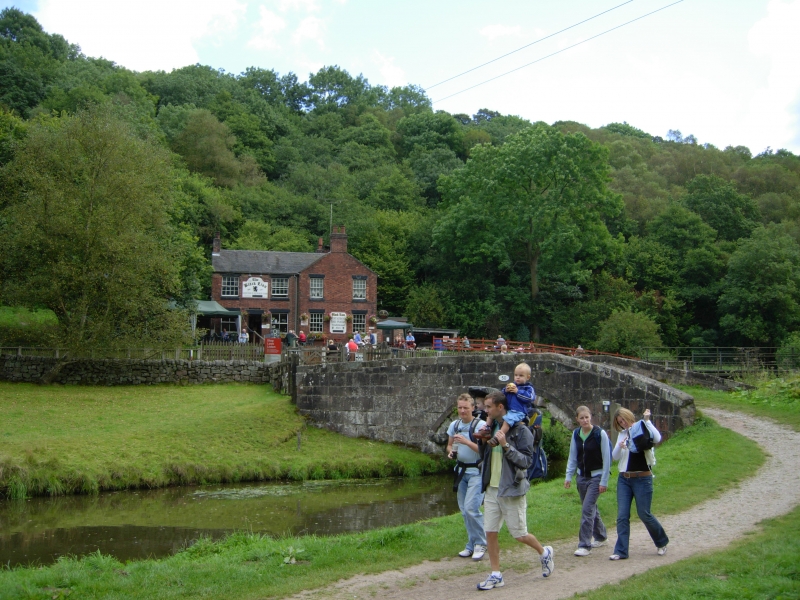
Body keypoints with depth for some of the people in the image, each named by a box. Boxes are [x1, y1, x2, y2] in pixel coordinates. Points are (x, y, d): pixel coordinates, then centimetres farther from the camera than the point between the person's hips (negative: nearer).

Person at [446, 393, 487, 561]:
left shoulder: (480, 425, -13)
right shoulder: (454, 425, 6)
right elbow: (449, 445, 17)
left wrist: (467, 442, -26)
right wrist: (451, 451, -5)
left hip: (477, 471, -6)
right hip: (461, 470, 6)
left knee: (471, 508, -15)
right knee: (464, 510, 10)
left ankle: (480, 544, 2)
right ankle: (472, 545, 22)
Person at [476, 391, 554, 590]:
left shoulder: (520, 430, -12)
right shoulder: (492, 427, 9)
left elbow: (526, 461, -17)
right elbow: (484, 456, 18)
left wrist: (506, 445, -27)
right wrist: (482, 441, -2)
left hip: (511, 490, -6)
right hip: (491, 489, 6)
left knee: (519, 534, 4)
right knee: (490, 533, 4)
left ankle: (544, 553, 31)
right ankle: (496, 575, 14)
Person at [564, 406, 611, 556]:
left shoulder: (600, 434, -14)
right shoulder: (575, 434, 1)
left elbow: (606, 459, -11)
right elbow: (572, 457, 9)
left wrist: (604, 481, -12)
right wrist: (568, 476, 2)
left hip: (596, 476, -5)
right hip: (582, 476, 6)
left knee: (587, 509, -13)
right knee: (591, 508, 15)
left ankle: (585, 545, -9)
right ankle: (601, 537, 35)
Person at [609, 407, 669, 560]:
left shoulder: (642, 430, -4)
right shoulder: (622, 434, 12)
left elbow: (657, 438, -24)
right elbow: (615, 456, 4)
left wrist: (647, 421, -21)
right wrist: (619, 446, -15)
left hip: (642, 479, -5)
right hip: (624, 479, 5)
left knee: (644, 514, 1)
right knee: (622, 515, -1)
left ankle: (662, 542, 25)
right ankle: (621, 551, 2)